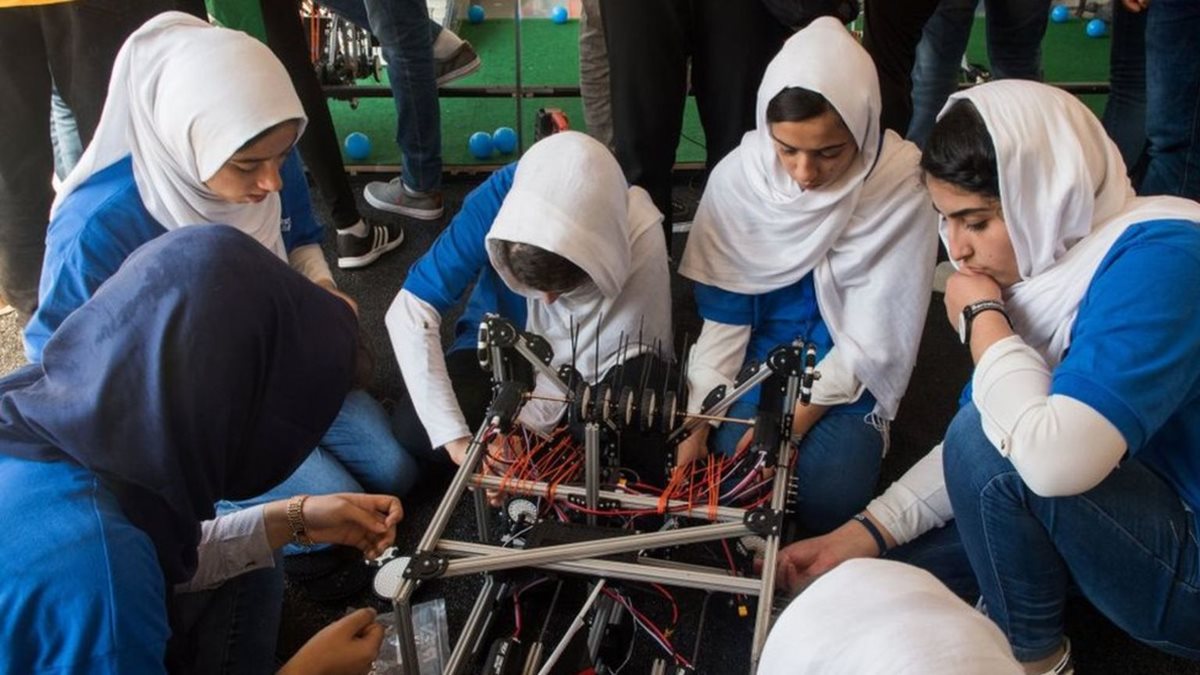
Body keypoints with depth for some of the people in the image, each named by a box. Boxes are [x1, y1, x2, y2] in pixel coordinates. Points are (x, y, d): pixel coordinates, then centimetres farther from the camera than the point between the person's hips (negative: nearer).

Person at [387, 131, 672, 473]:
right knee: (414, 427, -24)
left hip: (584, 361, 0)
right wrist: (457, 439, -37)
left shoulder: (640, 239, -31)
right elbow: (410, 310, -30)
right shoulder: (499, 199, -30)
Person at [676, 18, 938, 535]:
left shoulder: (901, 183, -18)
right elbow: (721, 317, -7)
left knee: (829, 500, -24)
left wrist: (793, 422, -21)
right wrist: (697, 421, -16)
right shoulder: (737, 176, -13)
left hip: (848, 374, -1)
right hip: (758, 359, 2)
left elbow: (874, 337, -14)